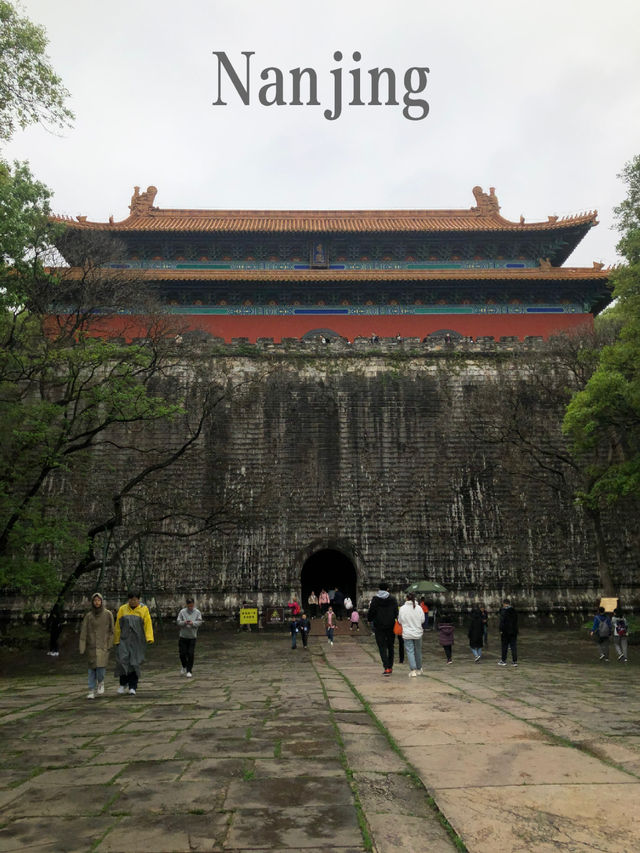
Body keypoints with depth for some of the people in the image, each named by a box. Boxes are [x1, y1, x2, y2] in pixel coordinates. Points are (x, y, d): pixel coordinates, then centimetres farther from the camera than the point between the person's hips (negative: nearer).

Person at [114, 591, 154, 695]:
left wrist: (149, 638, -20)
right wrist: (116, 640, 3)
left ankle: (132, 687, 7)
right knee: (122, 660, -13)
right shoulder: (122, 609, 3)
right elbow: (117, 626, 5)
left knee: (135, 663, -2)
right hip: (124, 640, 1)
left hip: (137, 641, -1)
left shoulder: (144, 609, -1)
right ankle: (123, 684, 8)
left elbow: (148, 624, -9)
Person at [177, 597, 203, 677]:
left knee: (190, 654, -3)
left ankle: (189, 671, 9)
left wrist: (193, 623, -27)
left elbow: (199, 622, -8)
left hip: (192, 636, -1)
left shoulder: (197, 612, -2)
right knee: (182, 653, 4)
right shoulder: (182, 612, -3)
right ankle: (184, 666, 32)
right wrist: (184, 622, -25)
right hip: (183, 636, 1)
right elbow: (178, 622, -5)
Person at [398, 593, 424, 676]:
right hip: (418, 633, 2)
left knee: (410, 651, 2)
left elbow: (400, 621, -2)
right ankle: (419, 669, 28)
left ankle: (413, 670, -9)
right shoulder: (419, 608, -8)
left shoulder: (402, 608, -11)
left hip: (407, 633, -2)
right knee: (418, 651, 16)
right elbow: (422, 620, 0)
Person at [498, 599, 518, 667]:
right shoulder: (514, 611, 8)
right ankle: (514, 661, 4)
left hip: (506, 631, -5)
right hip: (514, 631, 5)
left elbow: (502, 621, -15)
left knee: (504, 646, 4)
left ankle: (503, 661, 9)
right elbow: (516, 621, 12)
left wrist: (501, 630, -11)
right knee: (514, 646, 5)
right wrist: (515, 630, 16)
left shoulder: (503, 610, -11)